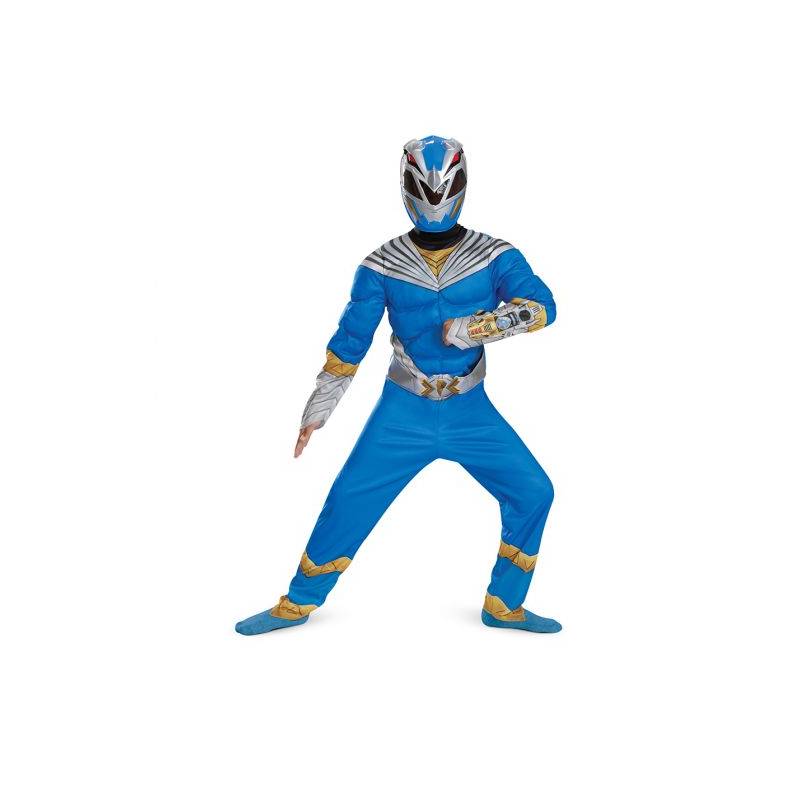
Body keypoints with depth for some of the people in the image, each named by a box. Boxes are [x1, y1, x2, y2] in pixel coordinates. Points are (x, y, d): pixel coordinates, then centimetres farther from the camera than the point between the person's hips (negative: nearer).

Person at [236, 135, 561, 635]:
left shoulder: (495, 257, -5)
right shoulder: (382, 266, -3)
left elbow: (541, 306, -19)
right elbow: (350, 341, 3)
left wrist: (466, 328, -26)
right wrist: (316, 411, 6)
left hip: (472, 412, 1)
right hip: (402, 412, 0)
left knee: (533, 491, -8)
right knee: (349, 500, -5)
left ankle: (505, 605, 12)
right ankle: (297, 604, 16)